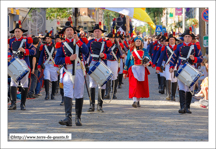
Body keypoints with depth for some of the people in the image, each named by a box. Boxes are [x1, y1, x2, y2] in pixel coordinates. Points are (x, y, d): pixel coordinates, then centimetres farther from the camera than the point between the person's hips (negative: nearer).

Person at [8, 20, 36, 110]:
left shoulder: (26, 41, 2)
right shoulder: (11, 41, 12)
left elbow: (33, 51, -3)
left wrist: (24, 50, -17)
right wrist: (9, 57, 8)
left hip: (24, 64, -2)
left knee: (24, 84, 1)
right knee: (13, 83, -8)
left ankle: (23, 104, 7)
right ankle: (13, 104, -12)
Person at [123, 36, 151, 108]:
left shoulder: (144, 51, 11)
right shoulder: (131, 51, 9)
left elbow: (149, 58, 4)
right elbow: (127, 61, 11)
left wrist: (147, 63, -21)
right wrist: (125, 72, 8)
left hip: (142, 70, 2)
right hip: (133, 69, -2)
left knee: (141, 86, 4)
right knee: (134, 85, -17)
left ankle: (138, 101, 17)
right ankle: (134, 101, -26)